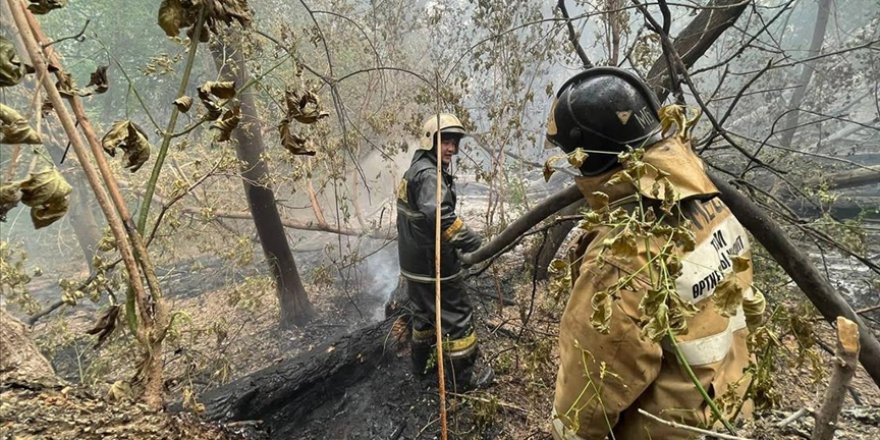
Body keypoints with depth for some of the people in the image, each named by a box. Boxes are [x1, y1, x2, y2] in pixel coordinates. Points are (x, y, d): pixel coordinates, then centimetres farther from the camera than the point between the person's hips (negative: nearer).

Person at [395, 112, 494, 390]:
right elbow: (440, 216, -38)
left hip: (413, 263, 10)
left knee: (424, 313, 24)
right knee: (458, 317, 4)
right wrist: (474, 242, -31)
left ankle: (421, 363, 40)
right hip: (433, 264, -10)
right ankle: (466, 375, 17)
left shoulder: (413, 170, 12)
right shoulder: (429, 174, -21)